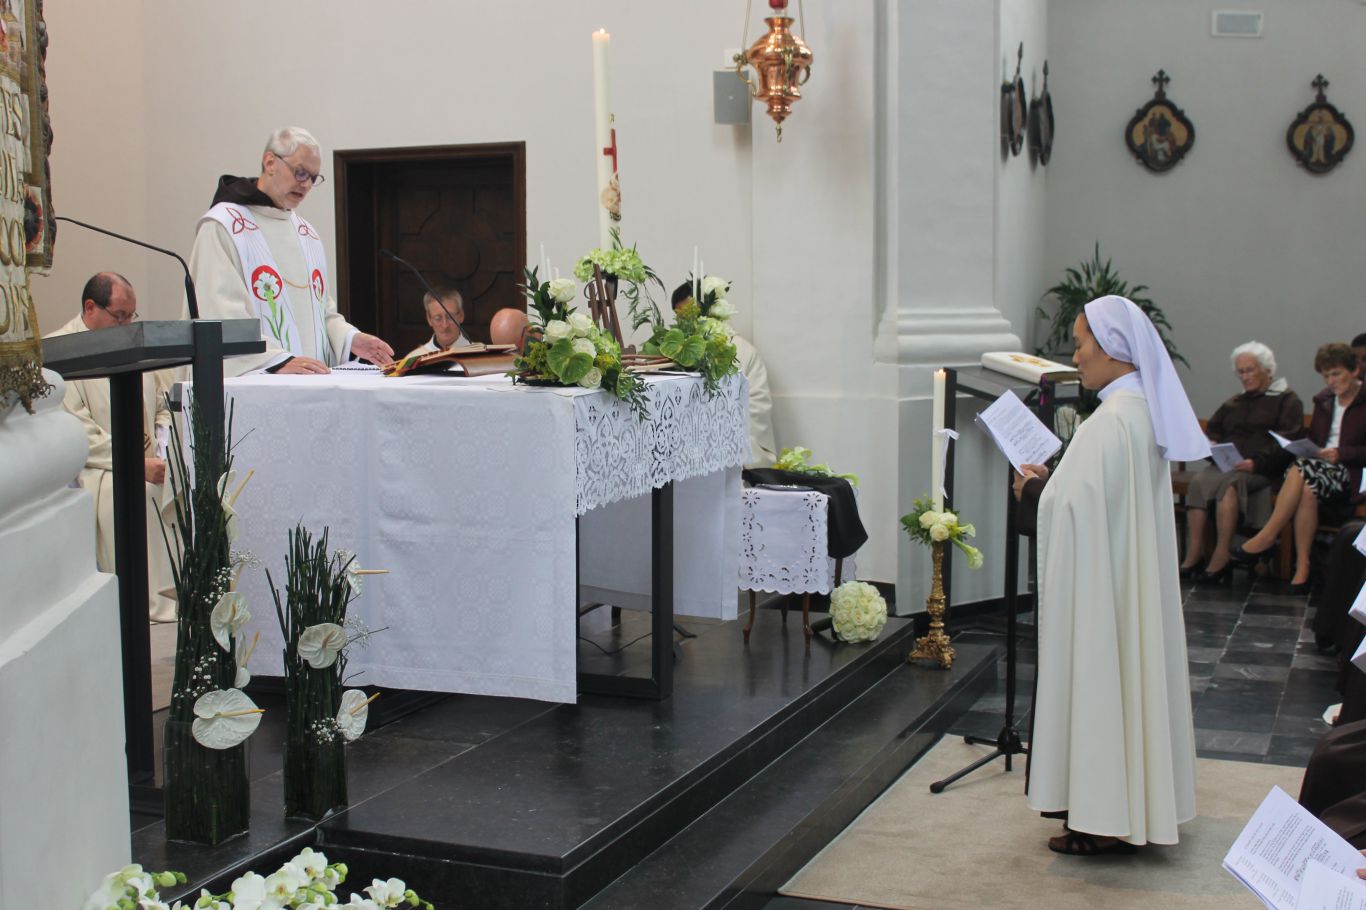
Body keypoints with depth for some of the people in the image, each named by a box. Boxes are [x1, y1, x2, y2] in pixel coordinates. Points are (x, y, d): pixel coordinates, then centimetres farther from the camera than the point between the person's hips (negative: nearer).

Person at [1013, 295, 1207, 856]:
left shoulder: (1111, 421, -22)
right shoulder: (1146, 411, 8)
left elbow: (1075, 506, -26)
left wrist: (1034, 487, -8)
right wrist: (1049, 483, 10)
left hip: (1101, 582, -10)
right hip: (1133, 576, 10)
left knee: (1099, 676, -1)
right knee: (1129, 670, 16)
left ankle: (1105, 817, 7)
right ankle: (1134, 802, 26)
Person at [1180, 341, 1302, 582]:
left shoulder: (1287, 400, 10)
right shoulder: (1233, 404, 30)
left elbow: (1287, 444, -3)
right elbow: (1211, 432, 27)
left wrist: (1257, 463, -18)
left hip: (1263, 470, -5)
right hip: (1226, 466, 5)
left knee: (1228, 482, -36)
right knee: (1199, 482, -29)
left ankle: (1221, 557, -39)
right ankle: (1193, 555, -38)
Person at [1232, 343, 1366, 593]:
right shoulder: (1324, 400, 20)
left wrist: (1341, 453, -19)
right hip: (1318, 465, 5)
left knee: (1303, 470, -35)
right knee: (1306, 490, -34)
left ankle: (1266, 538, -31)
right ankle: (1302, 567, -34)